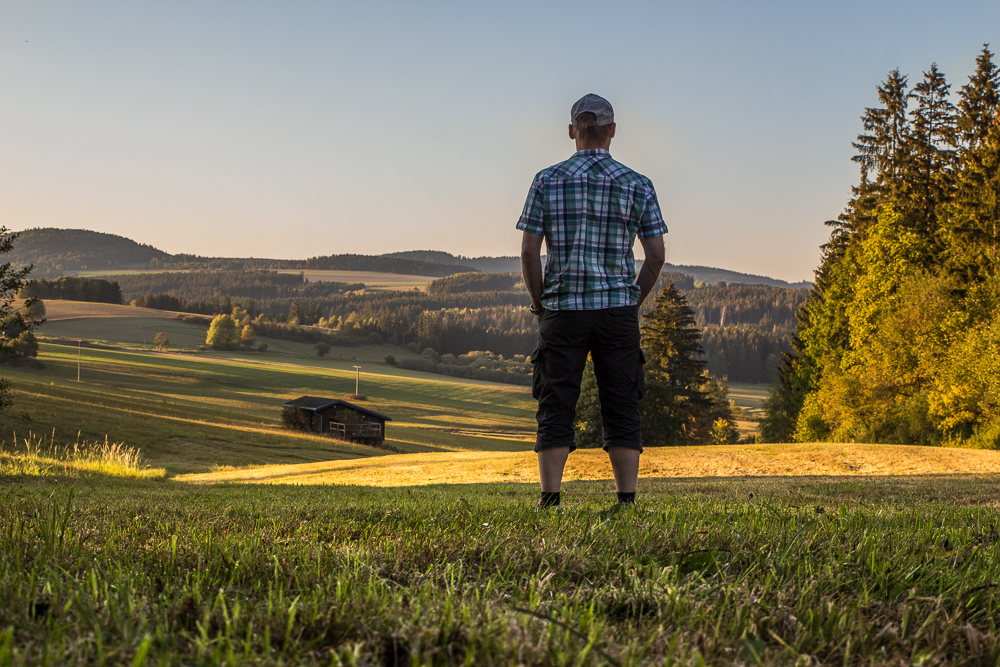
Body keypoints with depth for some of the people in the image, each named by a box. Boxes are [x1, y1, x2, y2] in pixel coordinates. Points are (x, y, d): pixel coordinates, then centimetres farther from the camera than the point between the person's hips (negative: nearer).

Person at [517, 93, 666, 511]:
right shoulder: (637, 185, 3)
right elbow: (656, 255, 1)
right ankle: (627, 500, 5)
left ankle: (550, 500, 0)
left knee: (556, 408, 4)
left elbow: (529, 251, -2)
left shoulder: (547, 181, 1)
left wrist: (540, 304, 9)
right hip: (617, 310, 1)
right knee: (621, 409, 6)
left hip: (562, 310, 0)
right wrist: (633, 303, 13)